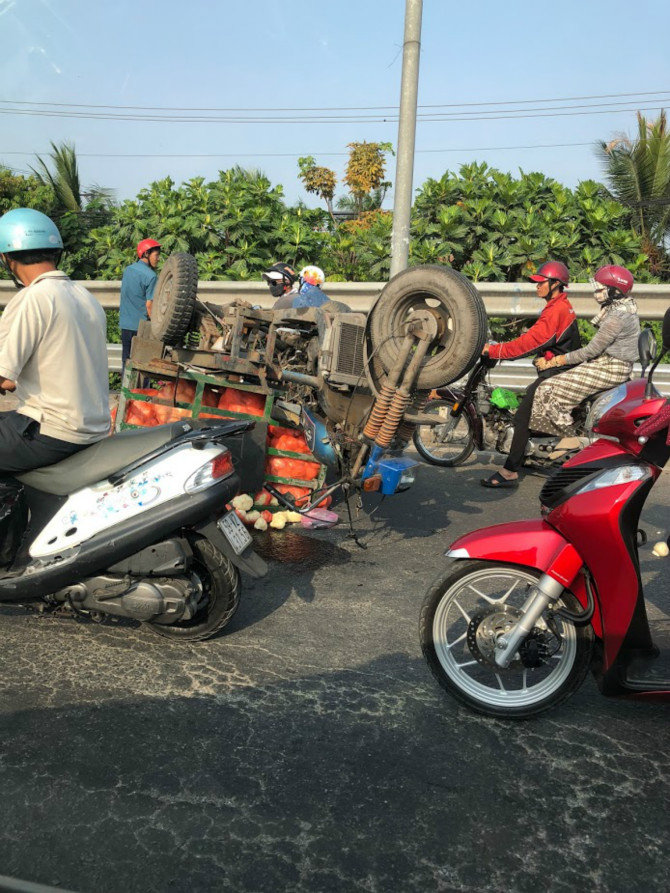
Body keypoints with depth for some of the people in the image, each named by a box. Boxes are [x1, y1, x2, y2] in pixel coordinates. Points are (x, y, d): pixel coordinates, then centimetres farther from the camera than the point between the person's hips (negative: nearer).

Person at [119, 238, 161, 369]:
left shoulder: (127, 270, 9)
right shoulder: (150, 276, -14)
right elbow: (149, 304, -16)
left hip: (125, 324, 7)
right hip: (141, 326, -7)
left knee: (126, 360, 13)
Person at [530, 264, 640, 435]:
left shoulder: (616, 317, -23)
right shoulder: (624, 307, 9)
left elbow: (592, 350, -22)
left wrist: (553, 362, -18)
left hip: (609, 369, -11)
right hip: (614, 364, 11)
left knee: (549, 391, -13)